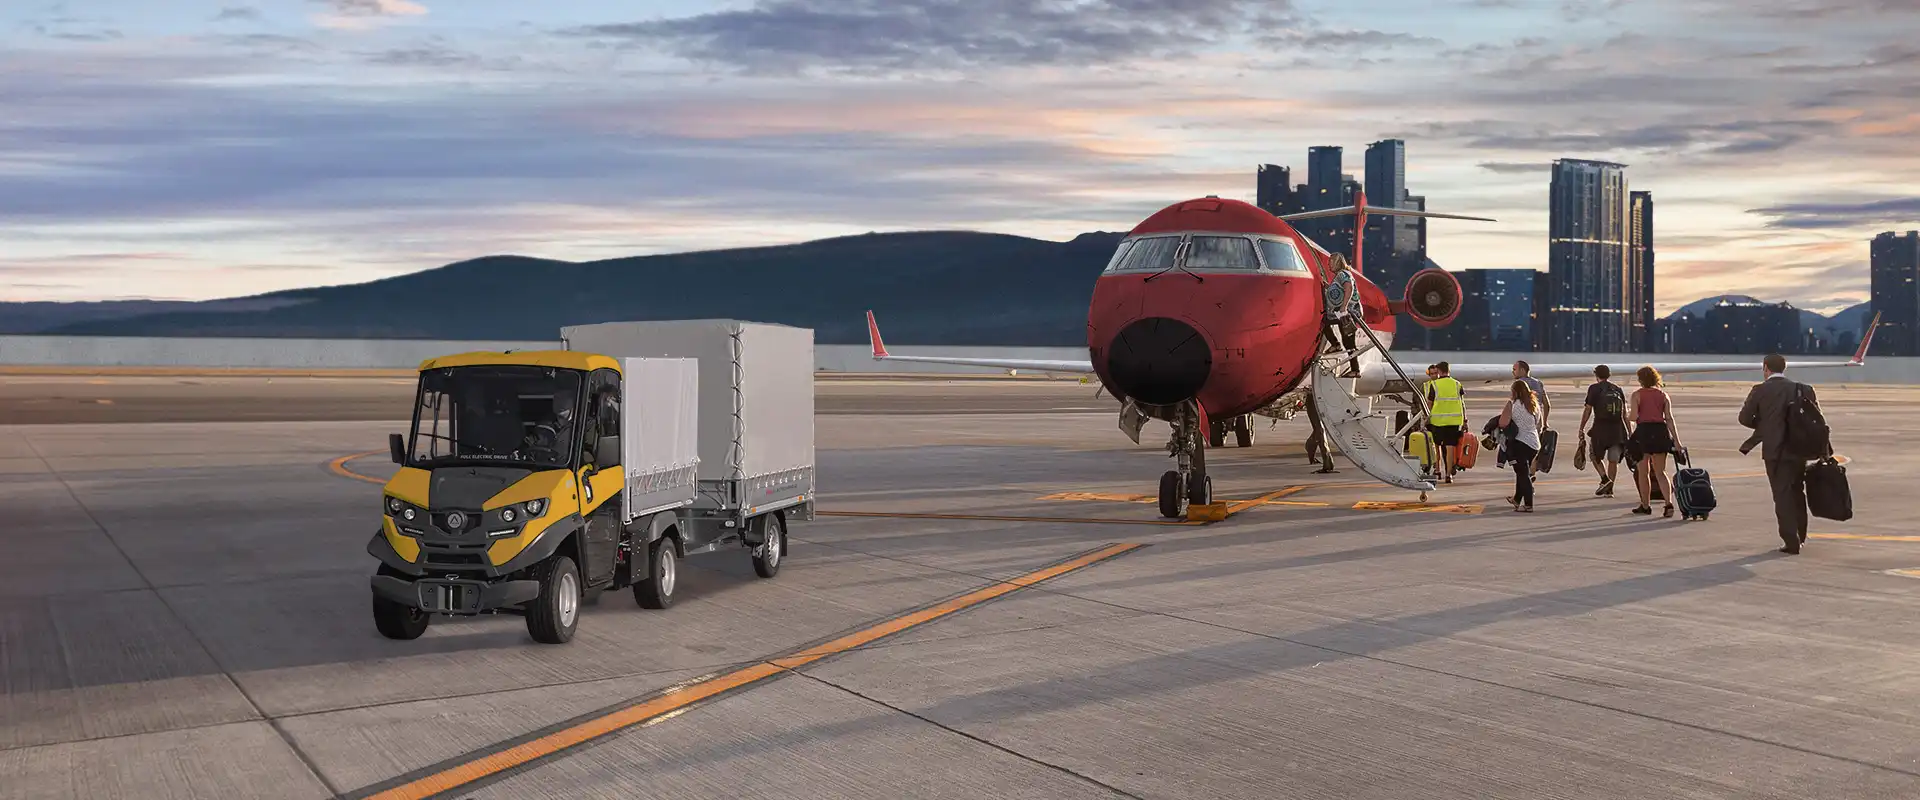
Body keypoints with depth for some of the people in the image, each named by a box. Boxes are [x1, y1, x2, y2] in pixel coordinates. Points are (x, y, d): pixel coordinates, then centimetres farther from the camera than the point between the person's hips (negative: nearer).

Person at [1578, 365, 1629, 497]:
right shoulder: (1618, 389, 12)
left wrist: (1581, 429, 0)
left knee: (1595, 456, 12)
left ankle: (1605, 479, -7)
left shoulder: (1594, 388, -1)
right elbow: (1625, 413, 10)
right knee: (1613, 460, 7)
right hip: (1617, 428, 4)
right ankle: (1609, 489, 7)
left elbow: (1587, 410, -4)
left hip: (1600, 427, -4)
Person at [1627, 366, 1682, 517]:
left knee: (1643, 472, 9)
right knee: (1660, 472, 8)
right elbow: (1669, 418, 2)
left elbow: (1634, 416, -11)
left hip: (1643, 431, -3)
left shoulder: (1637, 394, -1)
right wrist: (1676, 440, 0)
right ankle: (1669, 503, -11)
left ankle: (1645, 505, 14)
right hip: (1661, 430, 4)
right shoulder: (1663, 395, 9)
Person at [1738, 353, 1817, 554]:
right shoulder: (1802, 389, 3)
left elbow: (1744, 418, -2)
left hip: (1775, 451, -4)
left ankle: (1792, 541, -5)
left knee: (1782, 496, -1)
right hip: (1799, 450, 4)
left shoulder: (1760, 390, -7)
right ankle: (1800, 535, 31)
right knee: (1797, 493, 20)